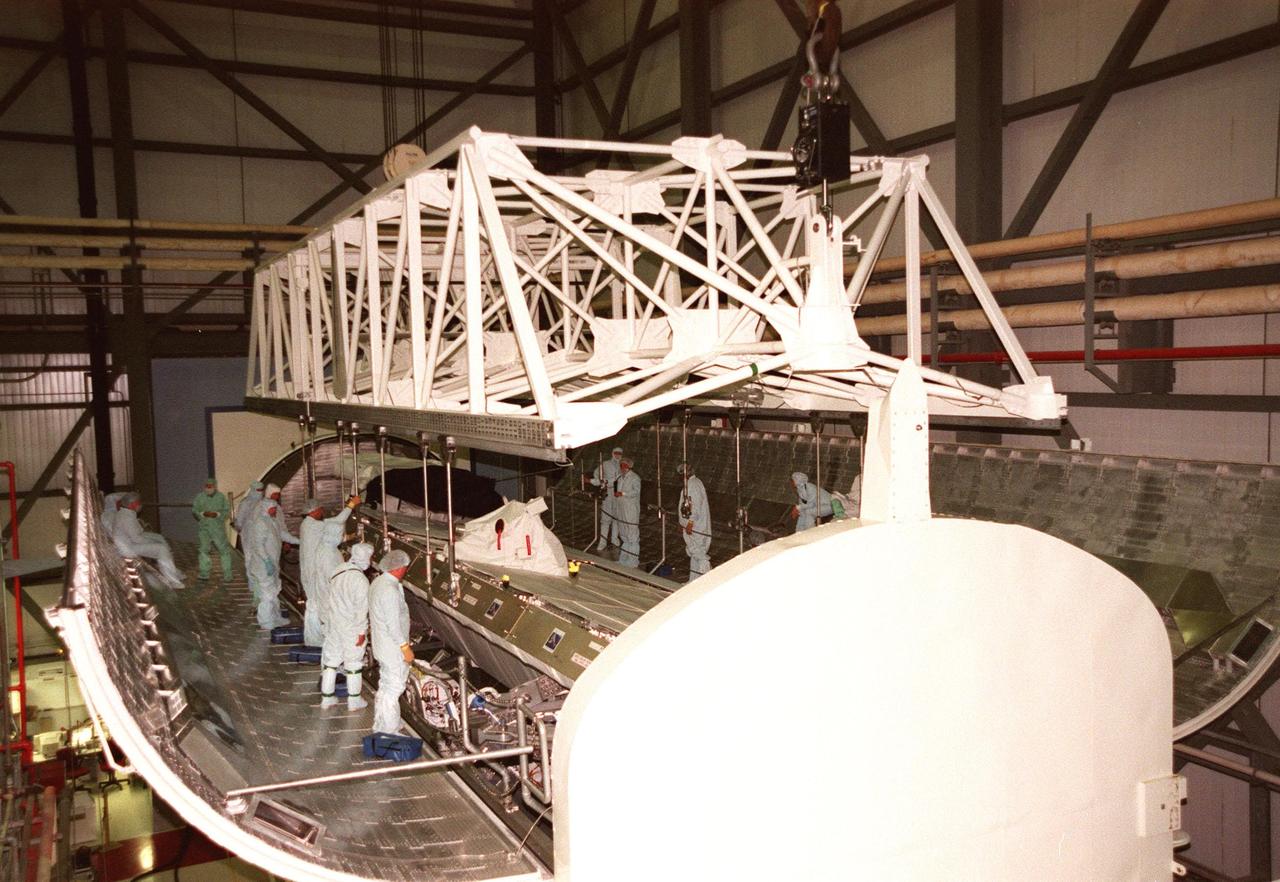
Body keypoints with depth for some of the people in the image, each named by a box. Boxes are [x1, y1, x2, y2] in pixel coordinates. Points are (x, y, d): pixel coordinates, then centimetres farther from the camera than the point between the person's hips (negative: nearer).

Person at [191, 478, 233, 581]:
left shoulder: (221, 497, 0)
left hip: (218, 527, -1)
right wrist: (203, 514, -19)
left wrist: (217, 514, -19)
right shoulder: (199, 497, 1)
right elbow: (194, 511, 1)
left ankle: (227, 573, 7)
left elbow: (227, 510, 0)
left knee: (223, 549, -2)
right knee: (204, 549, -5)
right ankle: (204, 573, 2)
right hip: (204, 527, 1)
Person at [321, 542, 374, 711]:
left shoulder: (337, 570, -3)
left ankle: (326, 698, 29)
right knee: (353, 664, 10)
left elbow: (331, 597, 7)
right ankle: (354, 701, 22)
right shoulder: (361, 581, -25)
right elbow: (361, 609, -21)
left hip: (333, 623, 6)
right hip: (351, 628, -6)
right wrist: (361, 632, -12)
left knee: (331, 659, 18)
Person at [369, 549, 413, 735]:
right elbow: (393, 623, -25)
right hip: (393, 649, -10)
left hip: (382, 647, 10)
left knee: (385, 688, 20)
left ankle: (380, 728, 32)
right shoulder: (390, 590, -26)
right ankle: (389, 733, 7)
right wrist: (405, 647, -18)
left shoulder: (378, 583, 6)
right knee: (393, 690, -1)